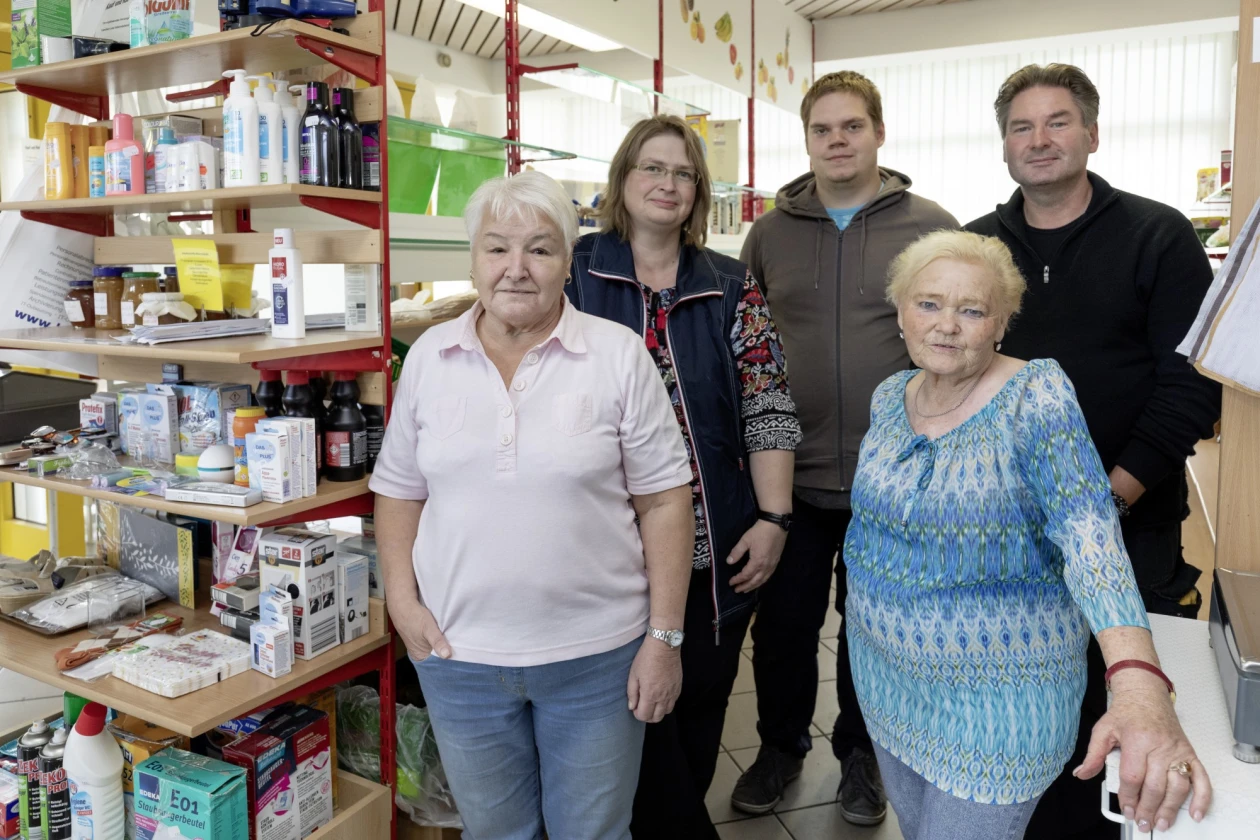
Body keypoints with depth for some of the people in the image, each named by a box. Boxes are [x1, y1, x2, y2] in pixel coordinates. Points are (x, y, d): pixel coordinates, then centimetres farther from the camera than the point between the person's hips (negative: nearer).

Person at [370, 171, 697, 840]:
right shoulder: (428, 357, 1)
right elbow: (399, 489, 9)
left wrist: (664, 636, -8)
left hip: (596, 655, -2)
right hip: (458, 654, 3)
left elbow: (663, 502, -6)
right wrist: (402, 599, -2)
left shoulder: (619, 355, -8)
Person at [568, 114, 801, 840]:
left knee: (698, 712, 15)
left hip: (715, 547, 2)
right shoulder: (573, 272, 0)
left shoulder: (733, 289, 4)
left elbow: (768, 408, 1)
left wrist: (773, 518, -7)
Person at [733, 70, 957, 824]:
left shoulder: (930, 228, -3)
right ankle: (782, 744, 37)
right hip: (791, 475, 2)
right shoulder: (770, 232, 4)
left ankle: (860, 752, 38)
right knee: (784, 624, 13)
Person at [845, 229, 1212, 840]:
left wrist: (1139, 681, -42)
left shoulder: (1034, 395, -18)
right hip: (883, 669, 5)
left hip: (994, 696, -5)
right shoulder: (889, 397, -1)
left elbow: (1089, 530, -30)